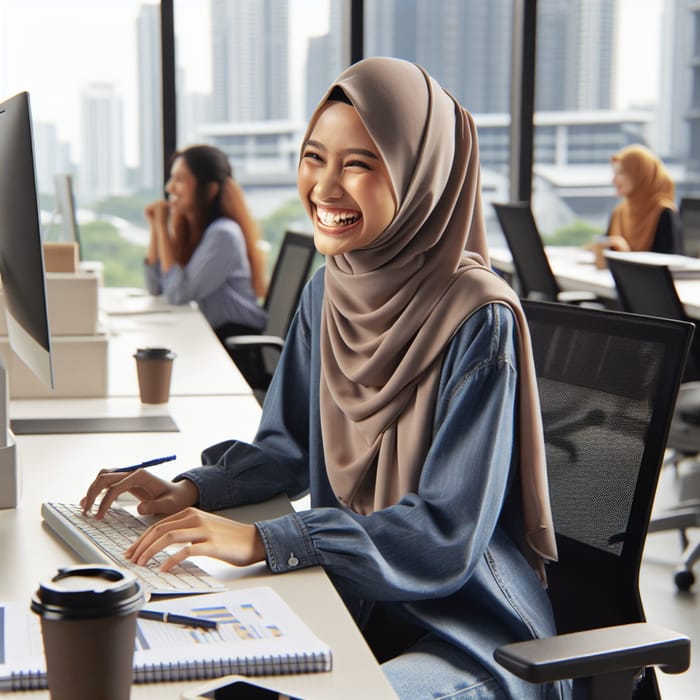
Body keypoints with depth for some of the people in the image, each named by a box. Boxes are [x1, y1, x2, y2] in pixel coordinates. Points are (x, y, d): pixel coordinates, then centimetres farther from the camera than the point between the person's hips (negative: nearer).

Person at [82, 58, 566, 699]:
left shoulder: (478, 322, -20)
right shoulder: (327, 294, 2)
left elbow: (447, 532, -21)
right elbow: (289, 446, 14)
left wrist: (261, 541, -28)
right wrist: (191, 490, -6)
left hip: (469, 640, -6)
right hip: (354, 605, 6)